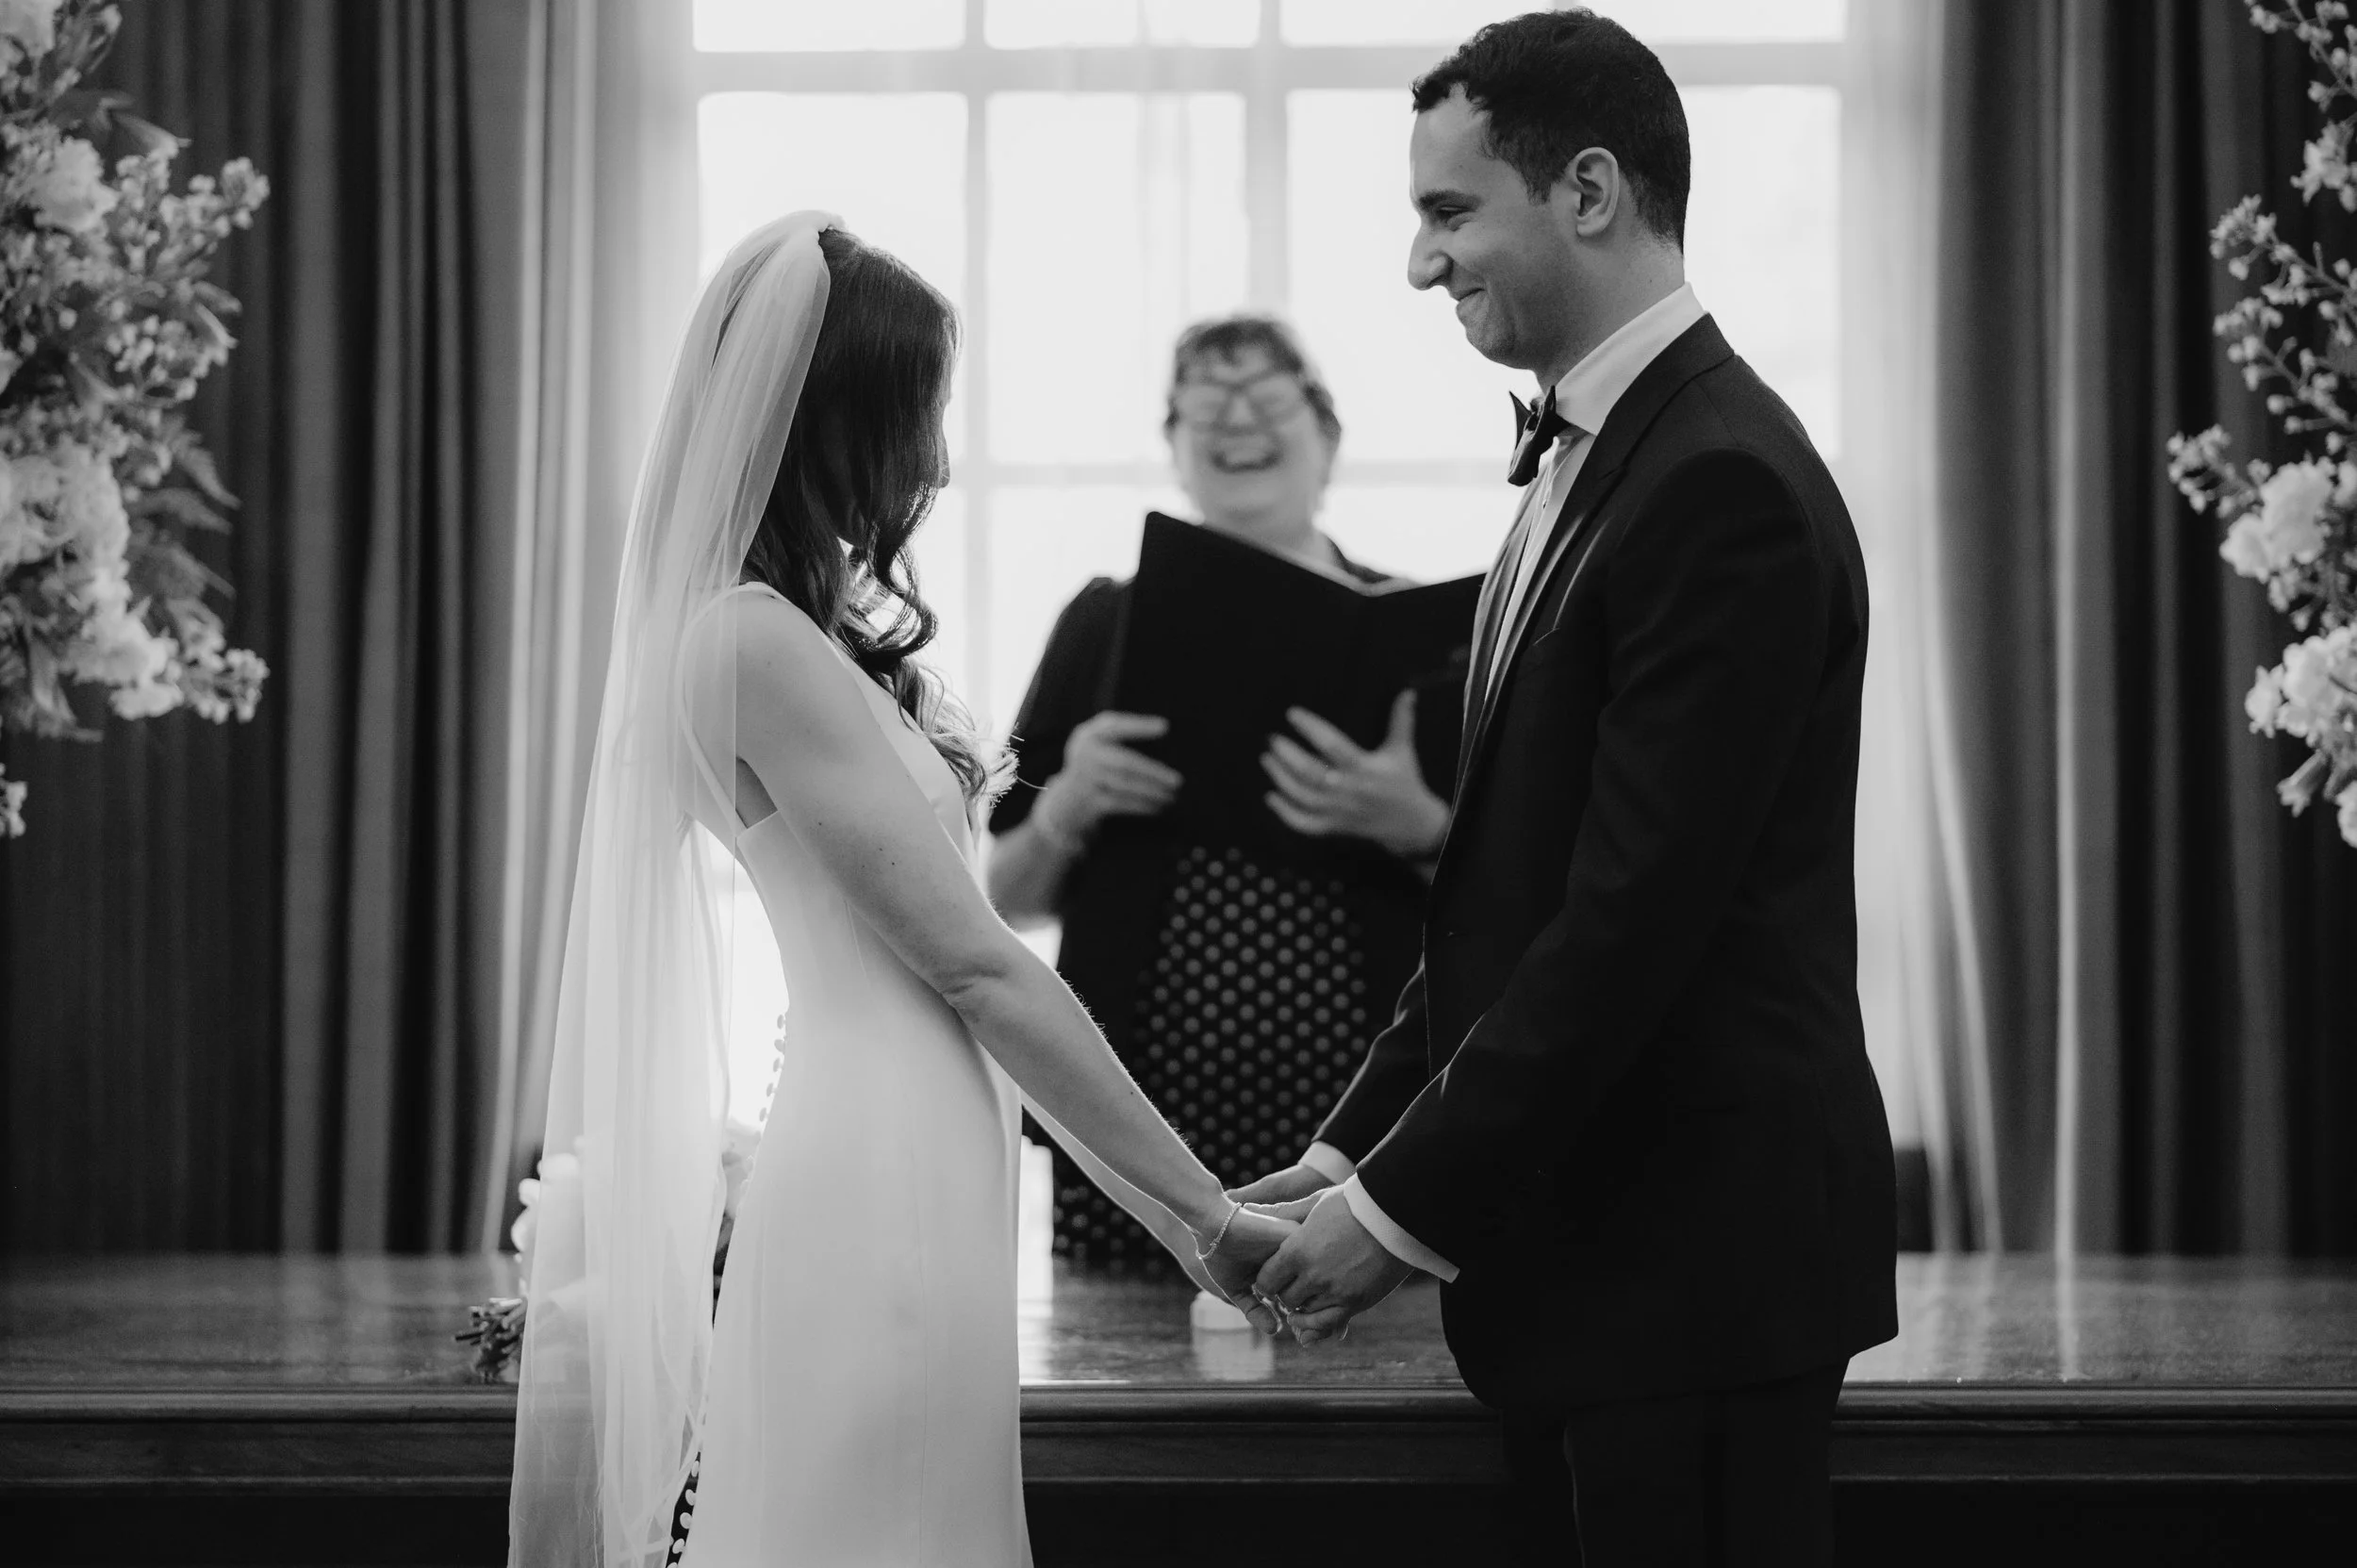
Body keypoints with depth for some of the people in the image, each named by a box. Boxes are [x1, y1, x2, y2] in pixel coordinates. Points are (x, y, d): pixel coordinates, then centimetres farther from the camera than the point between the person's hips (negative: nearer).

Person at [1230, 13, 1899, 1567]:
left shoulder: (1722, 488, -16)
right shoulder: (1597, 456, 14)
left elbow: (1633, 917, -20)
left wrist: (1408, 1208, -15)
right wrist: (1364, 1143, 11)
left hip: (1698, 1240, -9)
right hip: (1627, 1220, 9)